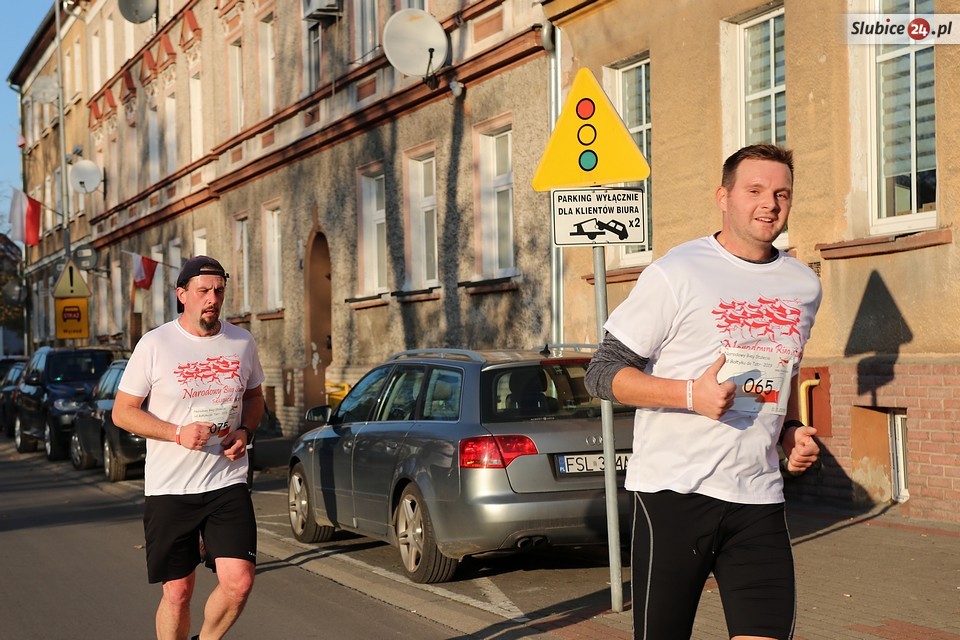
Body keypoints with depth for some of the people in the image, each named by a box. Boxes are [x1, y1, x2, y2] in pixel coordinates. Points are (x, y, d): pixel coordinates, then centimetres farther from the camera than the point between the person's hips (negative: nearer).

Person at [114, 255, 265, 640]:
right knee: (177, 592, 4)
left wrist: (245, 432, -2)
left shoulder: (241, 342, 6)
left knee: (238, 581, -11)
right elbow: (122, 412, -2)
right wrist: (178, 433, -16)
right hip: (169, 489, -2)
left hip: (227, 482, 2)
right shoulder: (155, 345, -5)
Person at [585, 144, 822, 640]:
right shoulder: (675, 274, -6)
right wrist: (692, 394, -20)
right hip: (674, 489, -4)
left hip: (758, 497, 5)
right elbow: (602, 374, -6)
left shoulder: (804, 286, 13)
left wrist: (792, 429, 9)